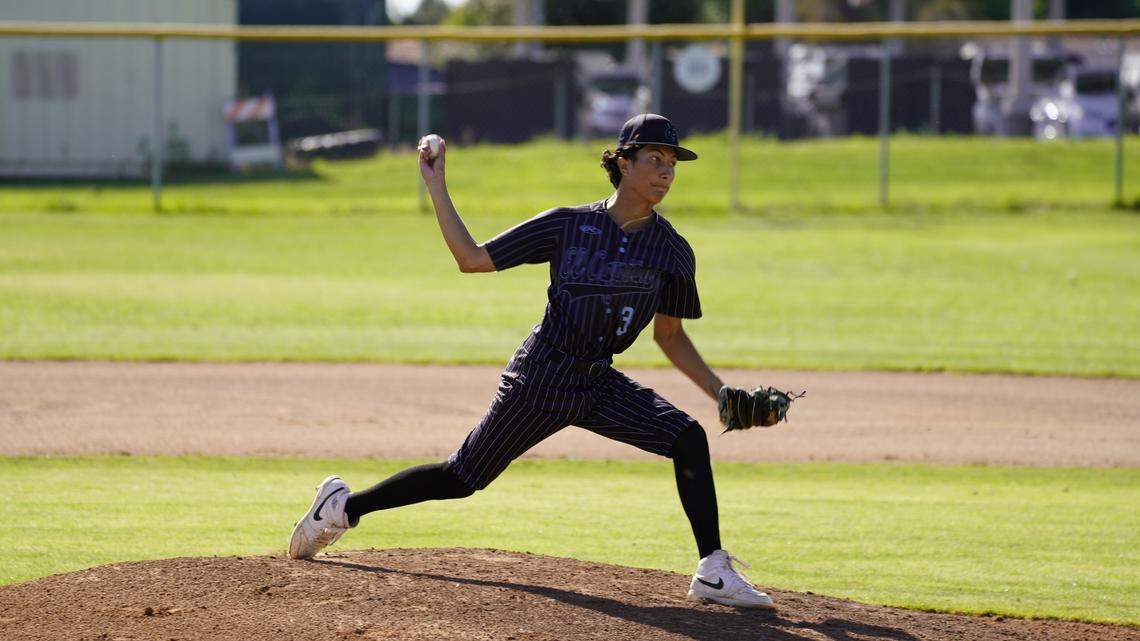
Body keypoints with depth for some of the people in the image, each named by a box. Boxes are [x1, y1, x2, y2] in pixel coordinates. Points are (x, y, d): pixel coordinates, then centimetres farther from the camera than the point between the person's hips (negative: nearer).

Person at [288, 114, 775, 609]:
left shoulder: (672, 251, -2)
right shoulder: (568, 226, -9)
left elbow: (669, 334, 11)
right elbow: (471, 259, -4)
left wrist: (719, 391, 0)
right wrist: (436, 187, -8)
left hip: (599, 384, 3)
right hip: (540, 380, -3)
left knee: (688, 439, -18)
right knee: (463, 477, 2)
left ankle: (713, 573, -13)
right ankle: (343, 507, 22)